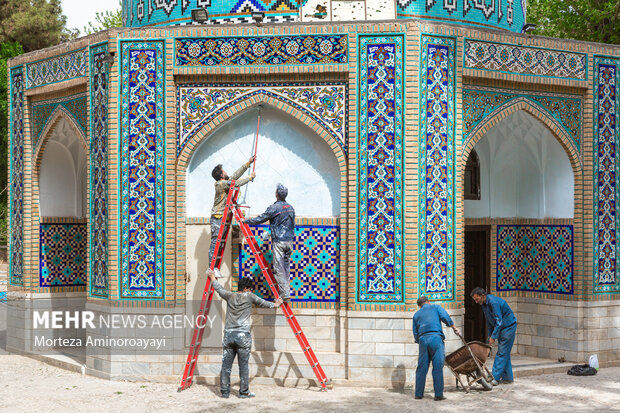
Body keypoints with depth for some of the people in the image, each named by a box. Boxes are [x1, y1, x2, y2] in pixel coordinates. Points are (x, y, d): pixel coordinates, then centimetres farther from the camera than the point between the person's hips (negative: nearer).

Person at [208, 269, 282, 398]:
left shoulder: (230, 296, 8)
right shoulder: (249, 296, 1)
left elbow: (219, 288, 27)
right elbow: (262, 303, 17)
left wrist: (212, 277, 45)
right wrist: (274, 305, 36)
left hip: (229, 335, 3)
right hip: (243, 336, -3)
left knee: (226, 365, 5)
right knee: (243, 365, 2)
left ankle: (224, 392, 7)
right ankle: (244, 392, 3)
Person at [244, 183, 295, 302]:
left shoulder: (274, 208, -11)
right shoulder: (290, 208, 11)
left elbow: (260, 219, -6)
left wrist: (245, 221, 7)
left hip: (278, 242, -7)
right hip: (289, 241, 7)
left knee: (279, 269, -6)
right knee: (286, 267, 12)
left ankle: (285, 295, -12)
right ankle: (286, 292, 14)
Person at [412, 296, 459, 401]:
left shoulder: (417, 314, 23)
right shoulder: (436, 307, 16)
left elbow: (415, 333, 20)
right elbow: (445, 317, -1)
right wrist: (454, 328, 6)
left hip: (422, 339, 3)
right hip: (436, 338, -3)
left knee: (421, 368, 7)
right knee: (438, 368, -4)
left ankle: (418, 393, 9)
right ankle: (438, 394, -6)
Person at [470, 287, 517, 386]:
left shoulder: (494, 302, -25)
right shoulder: (484, 304, 5)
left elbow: (499, 321, -26)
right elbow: (489, 322, 16)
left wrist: (493, 336, -23)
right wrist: (490, 335, 13)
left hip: (508, 326, -9)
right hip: (501, 327, 9)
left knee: (502, 352, -11)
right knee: (504, 353, 10)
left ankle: (495, 378, -14)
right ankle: (507, 377, 15)